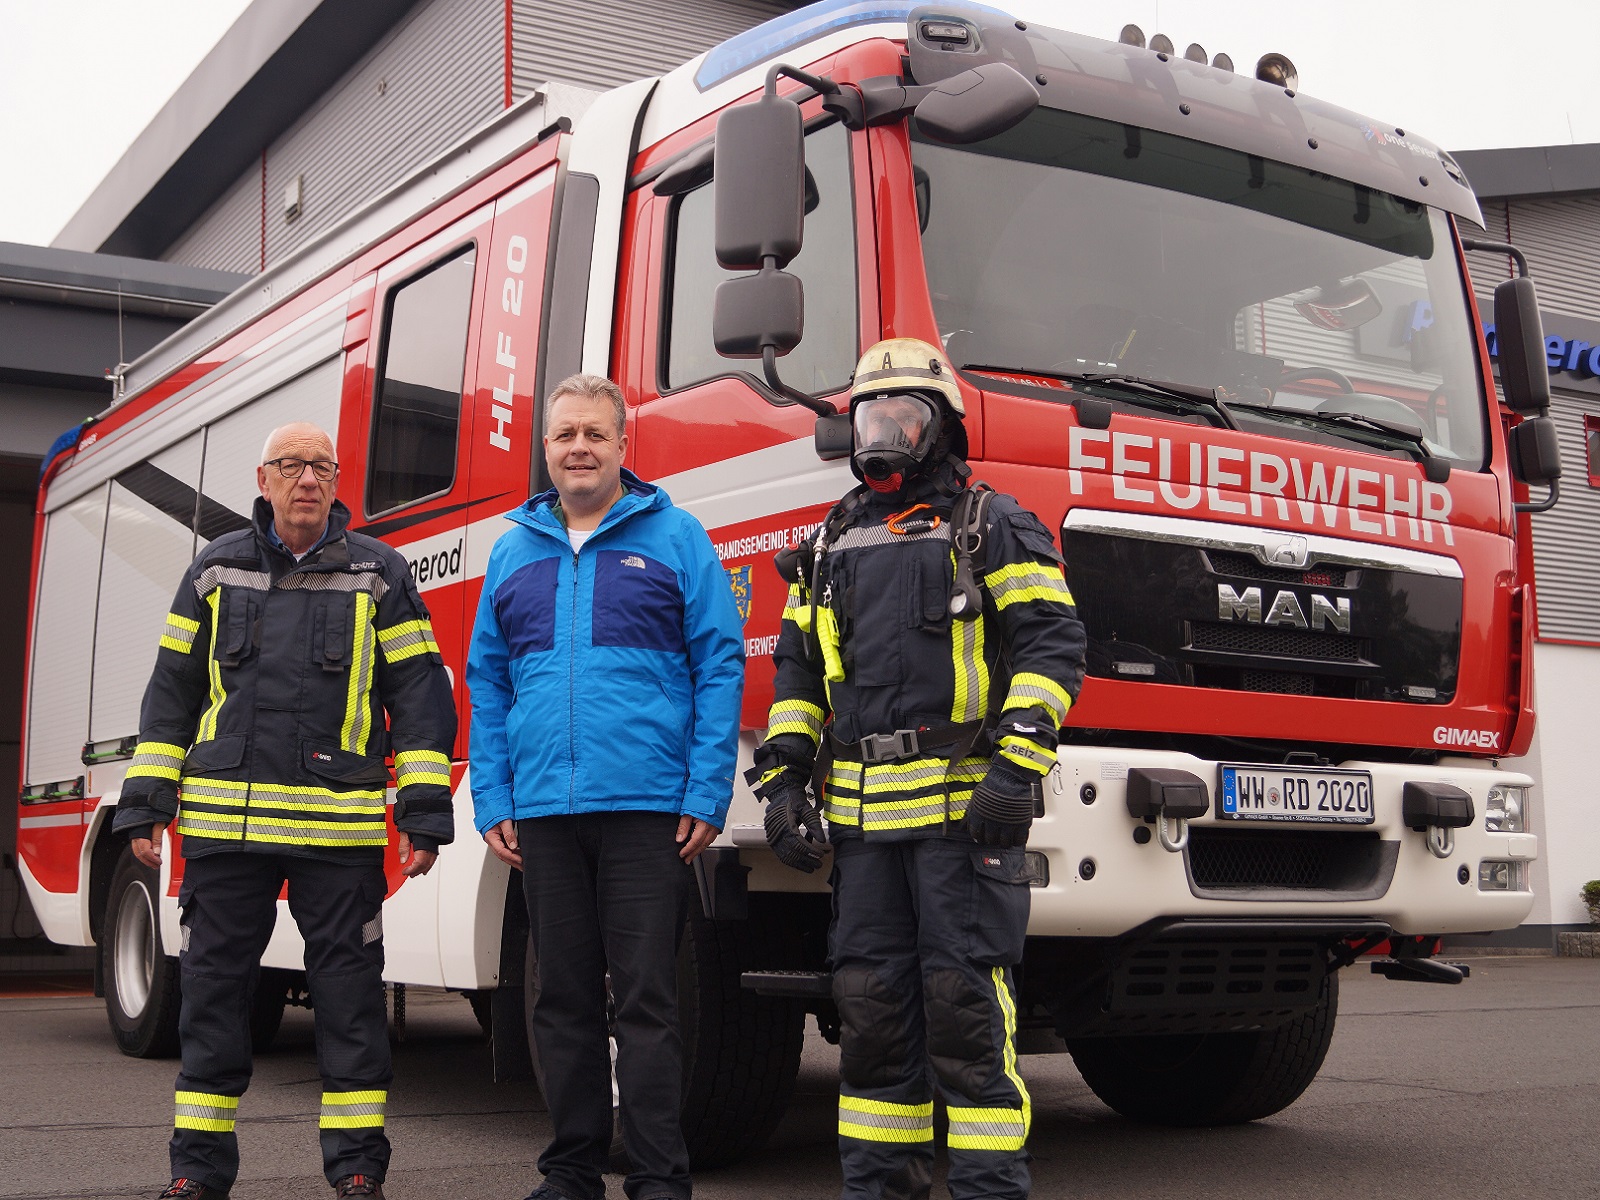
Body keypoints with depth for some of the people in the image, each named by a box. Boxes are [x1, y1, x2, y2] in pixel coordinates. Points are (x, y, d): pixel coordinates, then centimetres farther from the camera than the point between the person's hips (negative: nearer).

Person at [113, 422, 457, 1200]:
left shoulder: (378, 574, 5)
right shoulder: (216, 571, 12)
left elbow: (420, 697, 3)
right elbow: (171, 691, 14)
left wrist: (425, 812, -5)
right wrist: (146, 803, 7)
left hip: (339, 826, -2)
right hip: (223, 822, 2)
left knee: (348, 988, 2)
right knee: (212, 986, 6)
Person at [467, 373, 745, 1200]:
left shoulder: (675, 538, 4)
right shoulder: (514, 551, 15)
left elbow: (720, 667, 0)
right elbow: (487, 681, 15)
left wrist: (707, 793, -8)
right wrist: (491, 798, 6)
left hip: (648, 806, -4)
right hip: (543, 813, 4)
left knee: (646, 997, -2)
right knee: (564, 999, 10)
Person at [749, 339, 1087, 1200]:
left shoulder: (991, 526, 3)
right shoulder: (833, 545, 20)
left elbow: (1051, 645, -6)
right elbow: (797, 670, 21)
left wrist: (1015, 766, -17)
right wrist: (783, 778, 10)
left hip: (964, 809, -5)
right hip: (864, 817, 5)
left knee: (965, 1001, -6)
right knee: (870, 1003, 7)